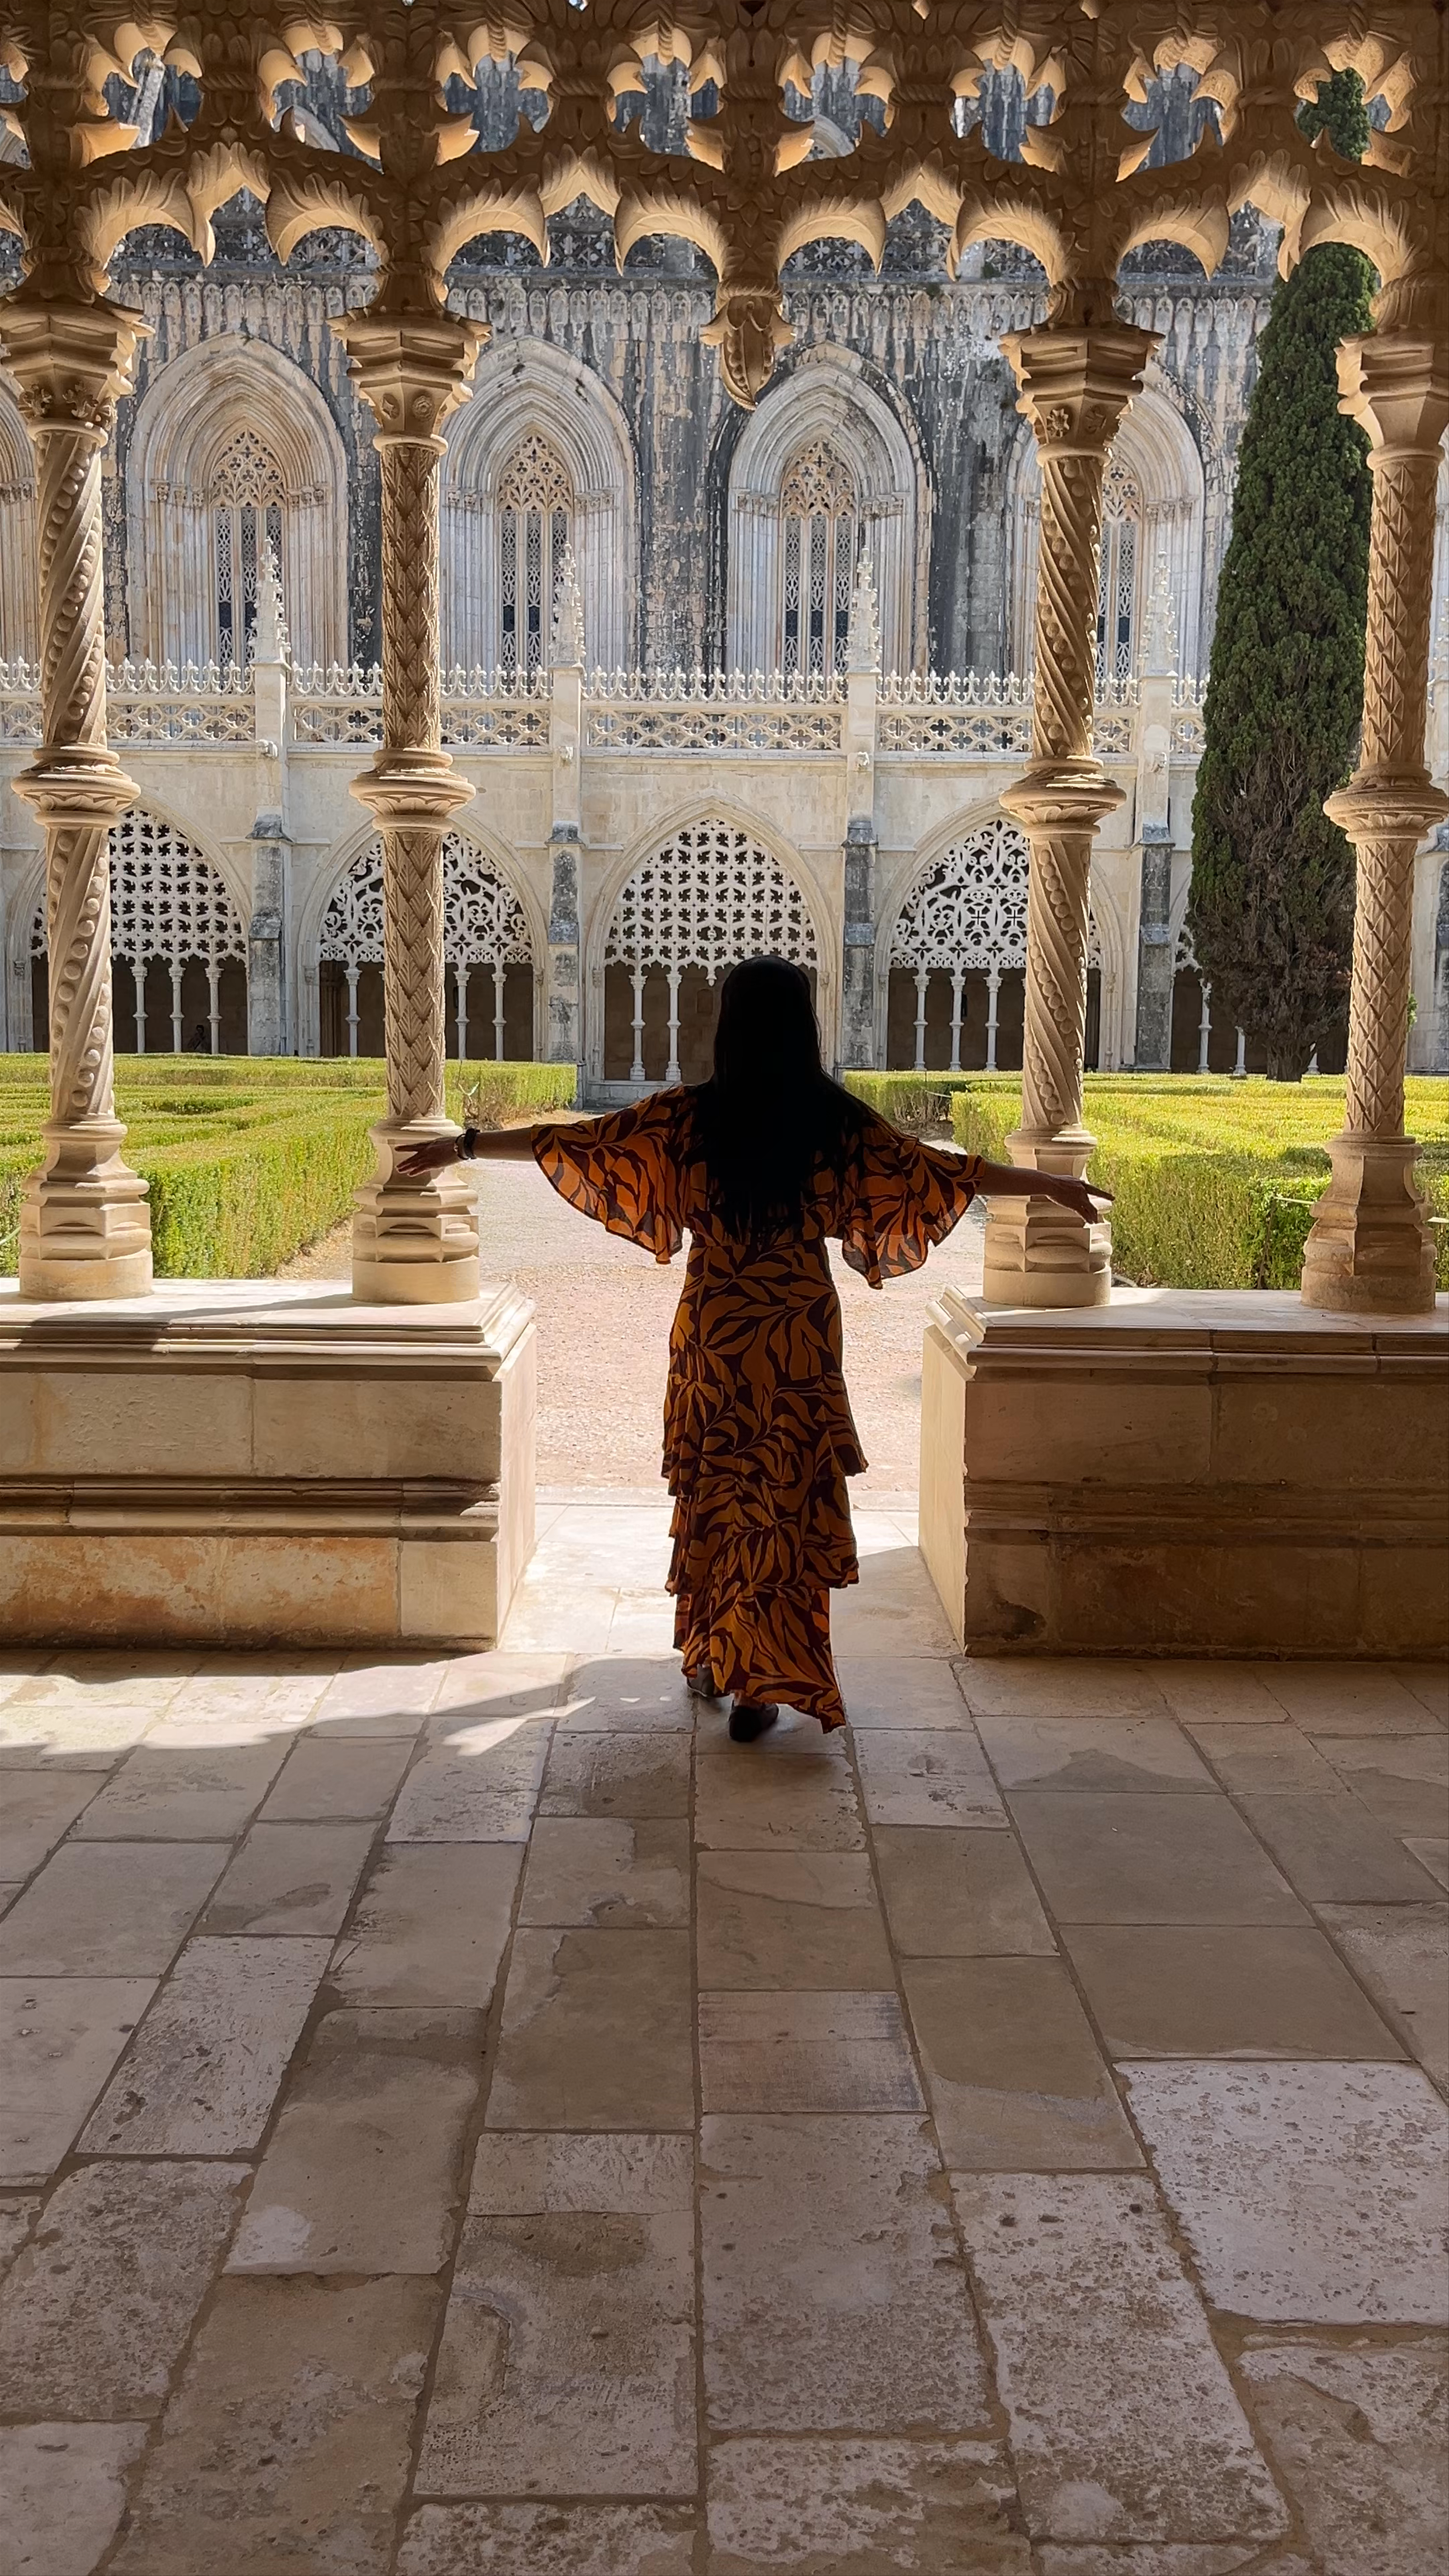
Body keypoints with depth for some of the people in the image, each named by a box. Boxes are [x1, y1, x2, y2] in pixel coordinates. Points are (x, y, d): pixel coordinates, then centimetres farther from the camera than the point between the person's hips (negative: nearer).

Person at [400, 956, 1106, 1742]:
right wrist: (1053, 1185, 8)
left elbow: (574, 1141, -4)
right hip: (800, 1335, -1)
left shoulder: (689, 1115, -7)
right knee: (786, 1504, 7)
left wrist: (465, 1146, 6)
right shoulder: (835, 1121, -6)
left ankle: (708, 1658, 28)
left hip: (712, 1333, 1)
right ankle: (761, 1683, 8)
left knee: (712, 1492, 16)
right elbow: (944, 1170, -2)